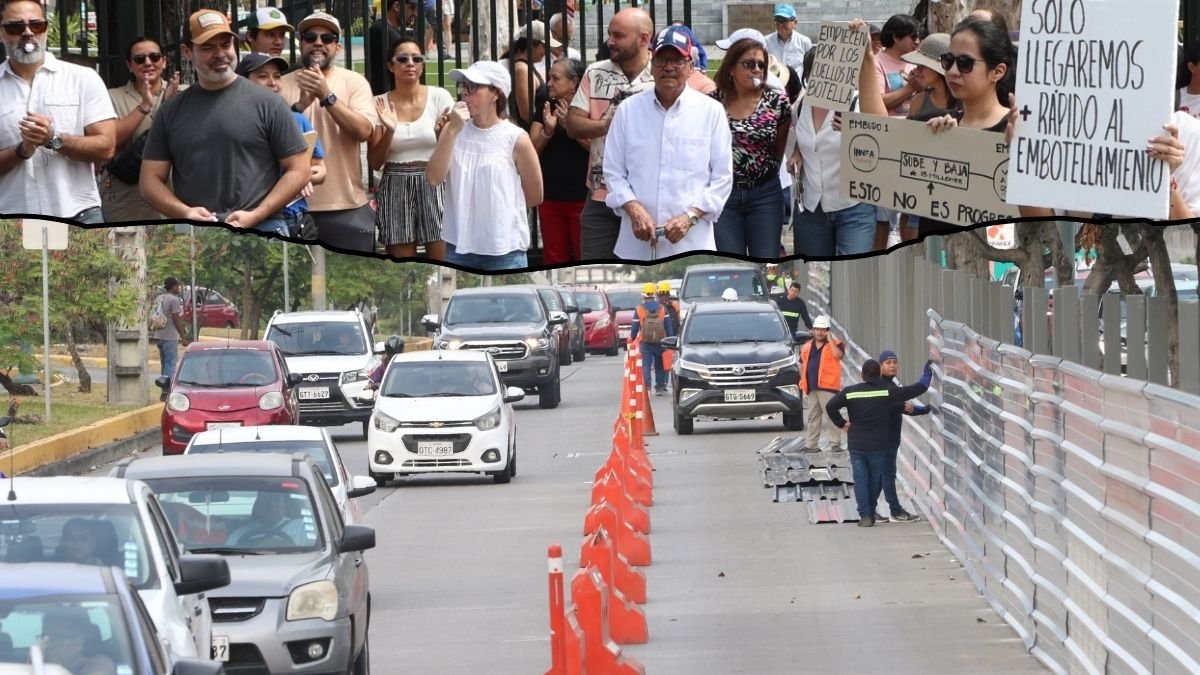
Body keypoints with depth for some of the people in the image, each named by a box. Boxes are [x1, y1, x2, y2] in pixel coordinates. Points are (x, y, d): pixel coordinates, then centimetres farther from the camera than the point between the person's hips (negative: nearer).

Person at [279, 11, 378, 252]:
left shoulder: (354, 82, 0)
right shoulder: (284, 85, 3)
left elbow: (364, 131, -14)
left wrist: (326, 95, -23)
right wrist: (300, 105, -22)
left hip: (348, 208, 0)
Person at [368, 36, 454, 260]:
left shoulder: (439, 97, 0)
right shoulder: (379, 104, 1)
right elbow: (375, 163, 0)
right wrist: (389, 131, -16)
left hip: (434, 185, -1)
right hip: (395, 190, 1)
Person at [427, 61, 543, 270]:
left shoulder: (516, 139, -6)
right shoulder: (453, 130, 4)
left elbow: (534, 196, 3)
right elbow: (434, 178, -8)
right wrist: (452, 131, -14)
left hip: (505, 250, -3)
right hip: (459, 246, 4)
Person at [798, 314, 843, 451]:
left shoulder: (834, 344, 1)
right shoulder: (807, 346, 16)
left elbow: (838, 355, -21)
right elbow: (802, 365, 24)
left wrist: (830, 340, -16)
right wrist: (803, 381, 14)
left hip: (827, 387, -6)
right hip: (811, 387, 6)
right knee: (812, 416, 13)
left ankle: (835, 443, -9)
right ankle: (811, 444, 20)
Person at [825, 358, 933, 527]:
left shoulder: (850, 392, -3)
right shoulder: (887, 392, -6)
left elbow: (830, 406, -7)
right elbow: (916, 390, -3)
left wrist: (841, 424, 5)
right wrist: (927, 373, 14)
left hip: (856, 444, 0)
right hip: (878, 445, 0)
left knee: (860, 479, 2)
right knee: (875, 480, 14)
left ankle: (865, 515, -8)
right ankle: (870, 513, 20)